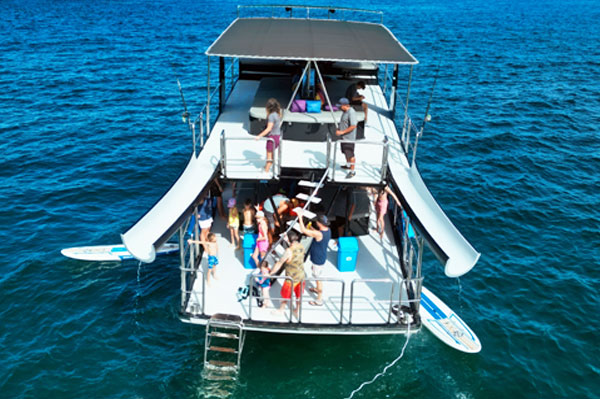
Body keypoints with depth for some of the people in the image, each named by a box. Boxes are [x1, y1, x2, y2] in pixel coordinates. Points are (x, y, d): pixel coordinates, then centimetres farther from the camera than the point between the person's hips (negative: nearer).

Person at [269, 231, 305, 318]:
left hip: (292, 278, -6)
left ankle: (281, 309, 42)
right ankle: (297, 310, 44)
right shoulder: (301, 247, -10)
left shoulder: (289, 251, -29)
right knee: (298, 294, 25)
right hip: (301, 276, 6)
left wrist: (270, 274, -15)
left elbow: (279, 263, -23)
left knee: (285, 294, 20)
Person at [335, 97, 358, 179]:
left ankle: (352, 171, 1)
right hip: (344, 136, 10)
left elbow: (353, 126, -29)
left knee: (350, 154, -6)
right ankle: (348, 165, 43)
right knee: (345, 152, 24)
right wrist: (339, 129, 12)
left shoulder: (351, 113, -24)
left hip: (349, 138, -10)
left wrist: (342, 132, -26)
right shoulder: (345, 111, 7)